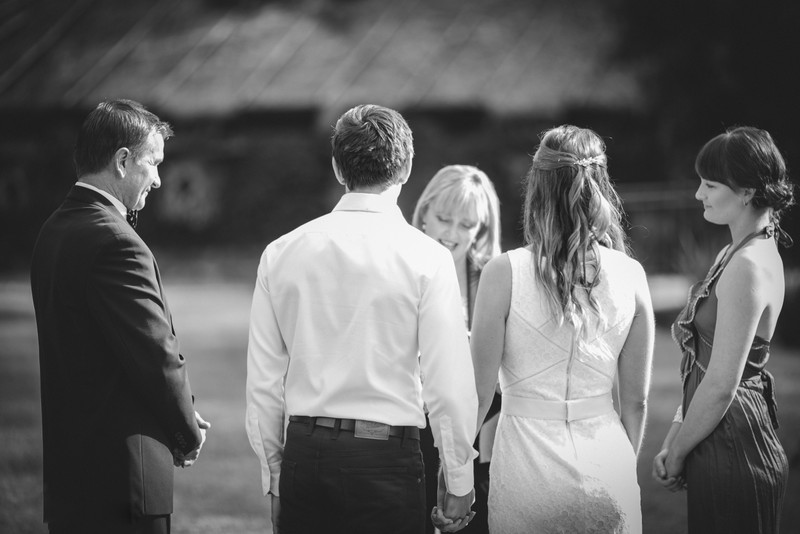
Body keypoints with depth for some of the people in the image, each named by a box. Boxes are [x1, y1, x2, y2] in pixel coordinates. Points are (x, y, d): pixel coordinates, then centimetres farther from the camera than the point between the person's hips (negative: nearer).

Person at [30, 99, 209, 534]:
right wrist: (189, 435, 1)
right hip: (122, 475, -10)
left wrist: (181, 420, 11)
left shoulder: (53, 232, 12)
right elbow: (157, 355, -16)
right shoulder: (114, 242, -18)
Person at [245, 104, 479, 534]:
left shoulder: (280, 253, 5)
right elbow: (449, 385, -7)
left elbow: (263, 382, 8)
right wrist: (458, 481, 3)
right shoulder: (425, 257, -6)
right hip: (385, 454, -4)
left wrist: (273, 475, 18)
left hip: (304, 452, 4)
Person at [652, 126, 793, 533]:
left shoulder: (747, 267, -19)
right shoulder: (735, 254, 11)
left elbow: (721, 385, -20)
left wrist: (677, 454, -8)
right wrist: (673, 438, 10)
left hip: (732, 454, -9)